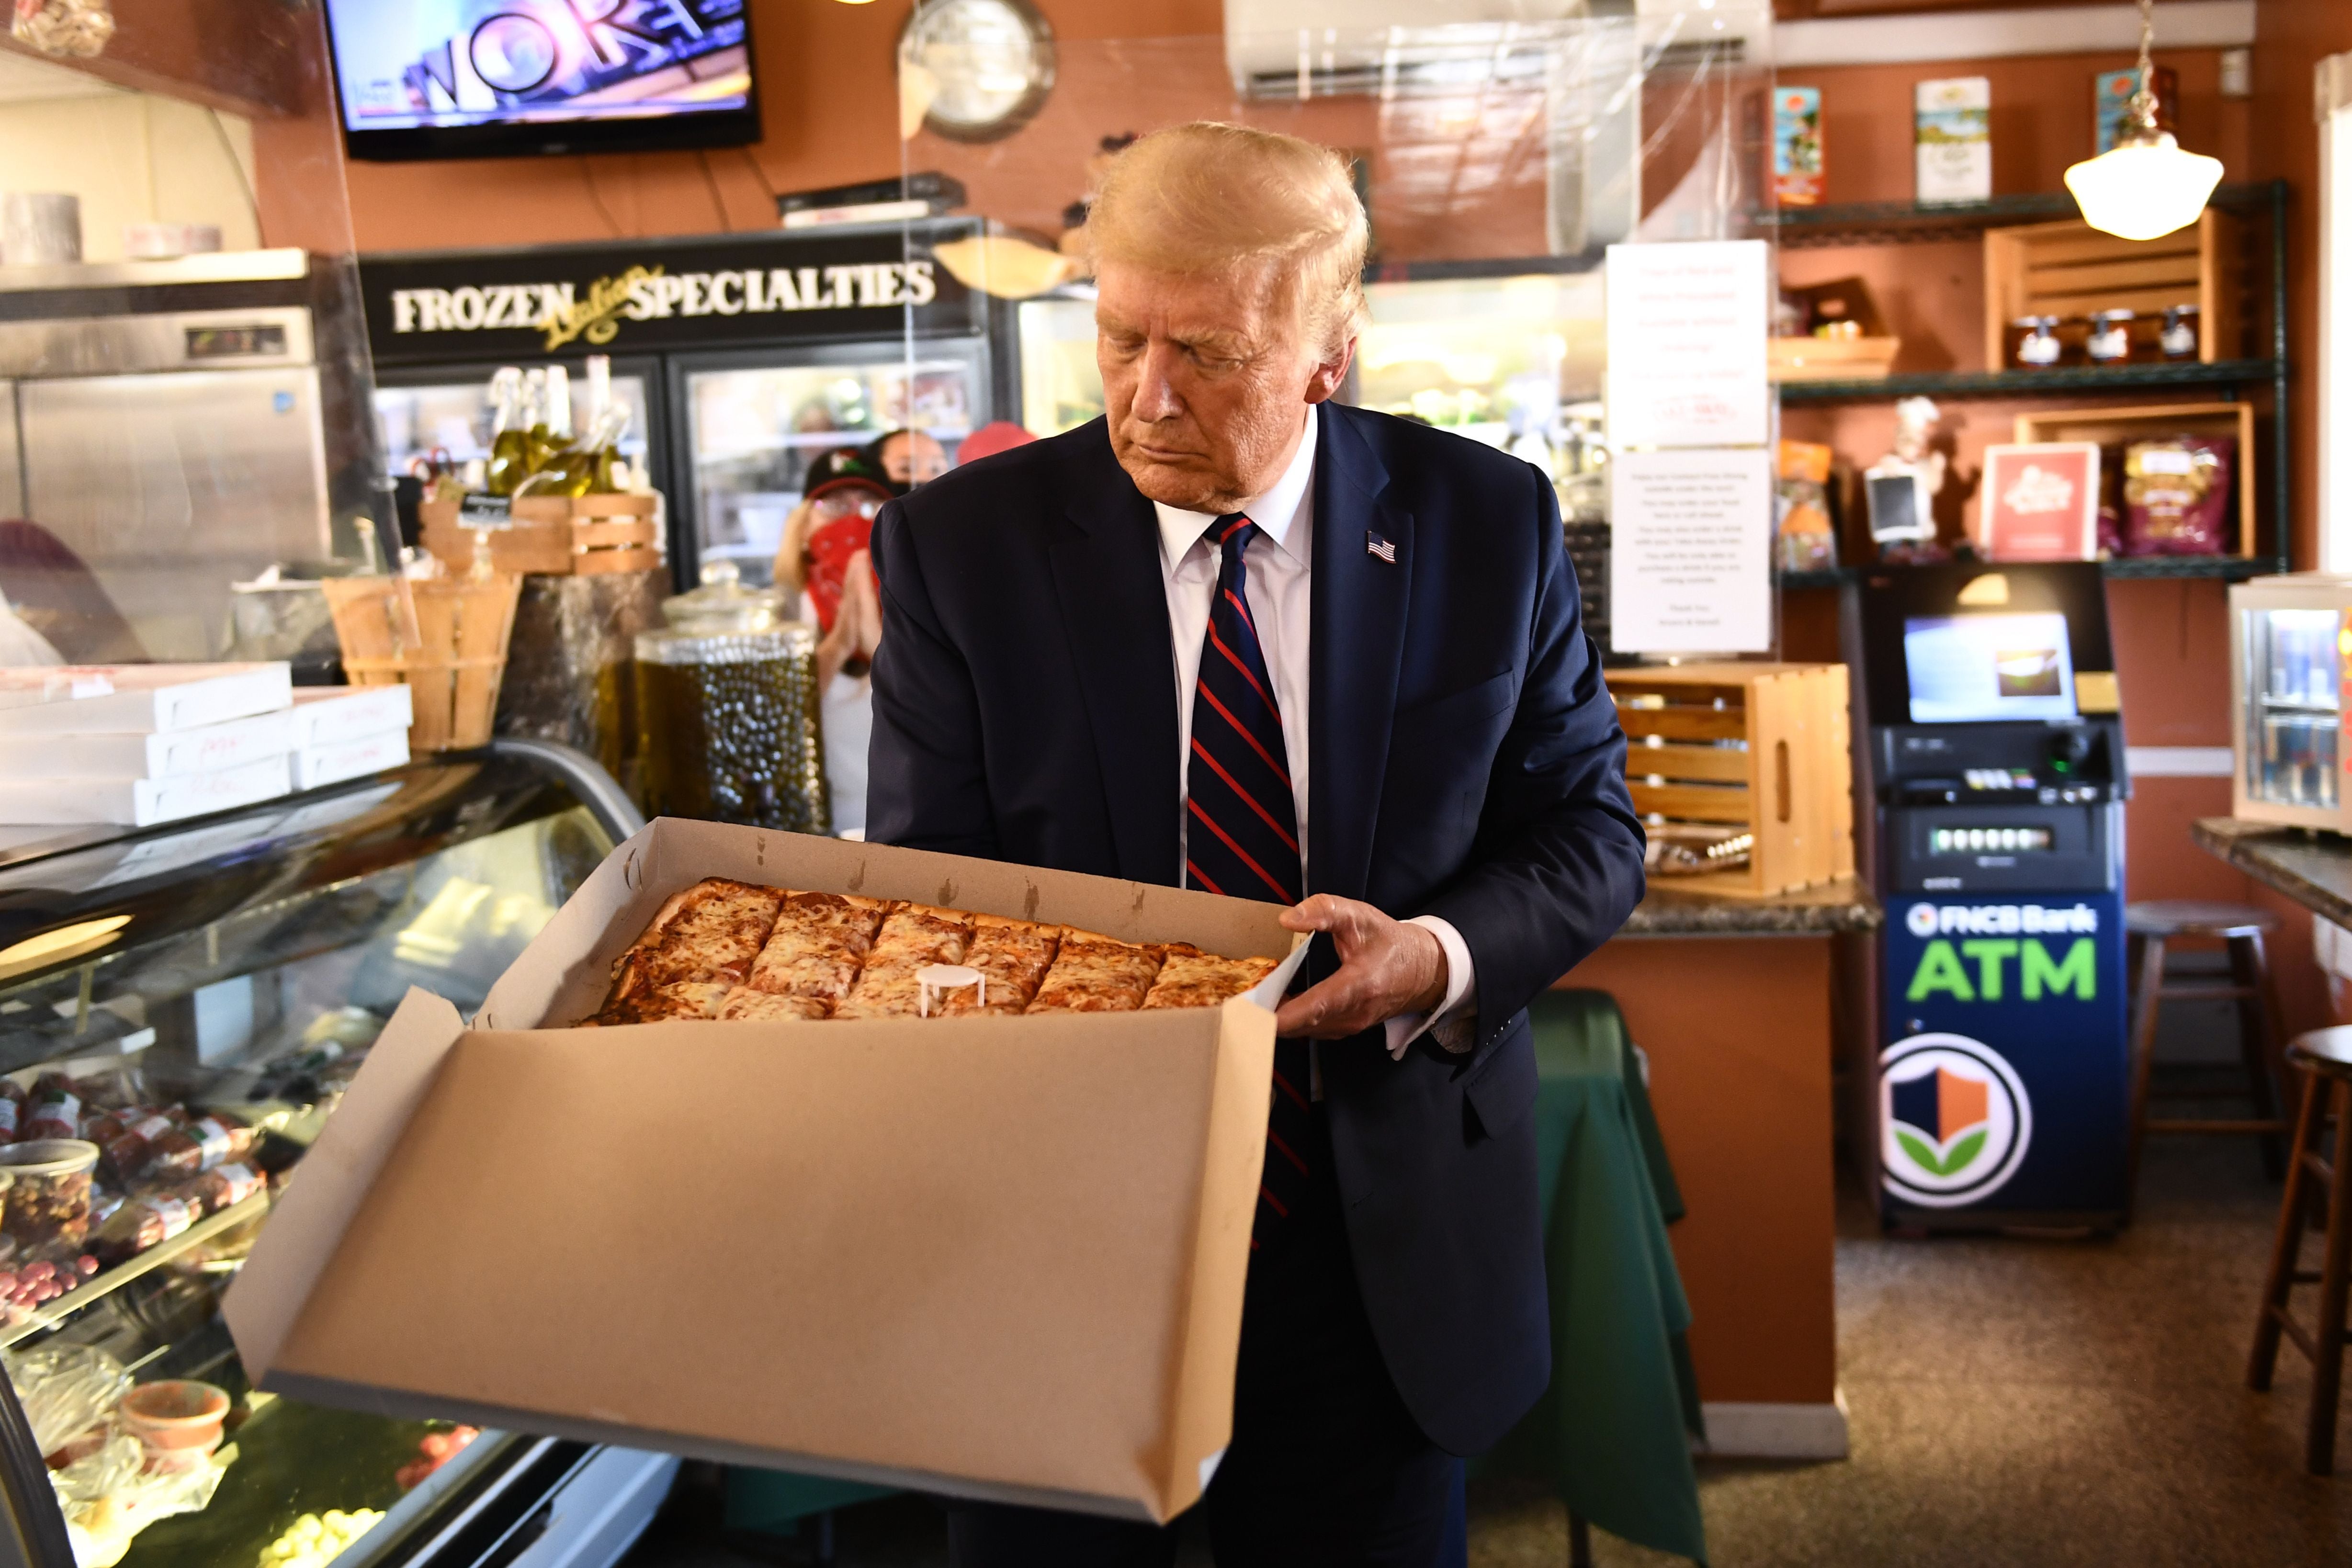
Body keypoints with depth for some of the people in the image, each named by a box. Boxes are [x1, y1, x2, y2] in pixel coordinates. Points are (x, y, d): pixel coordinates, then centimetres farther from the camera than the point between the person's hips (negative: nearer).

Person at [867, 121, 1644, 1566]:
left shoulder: (1487, 523, -4)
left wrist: (1442, 958, -19)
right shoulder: (963, 543, -6)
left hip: (1385, 1262, 1)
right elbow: (926, 884, -6)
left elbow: (1587, 829, 1)